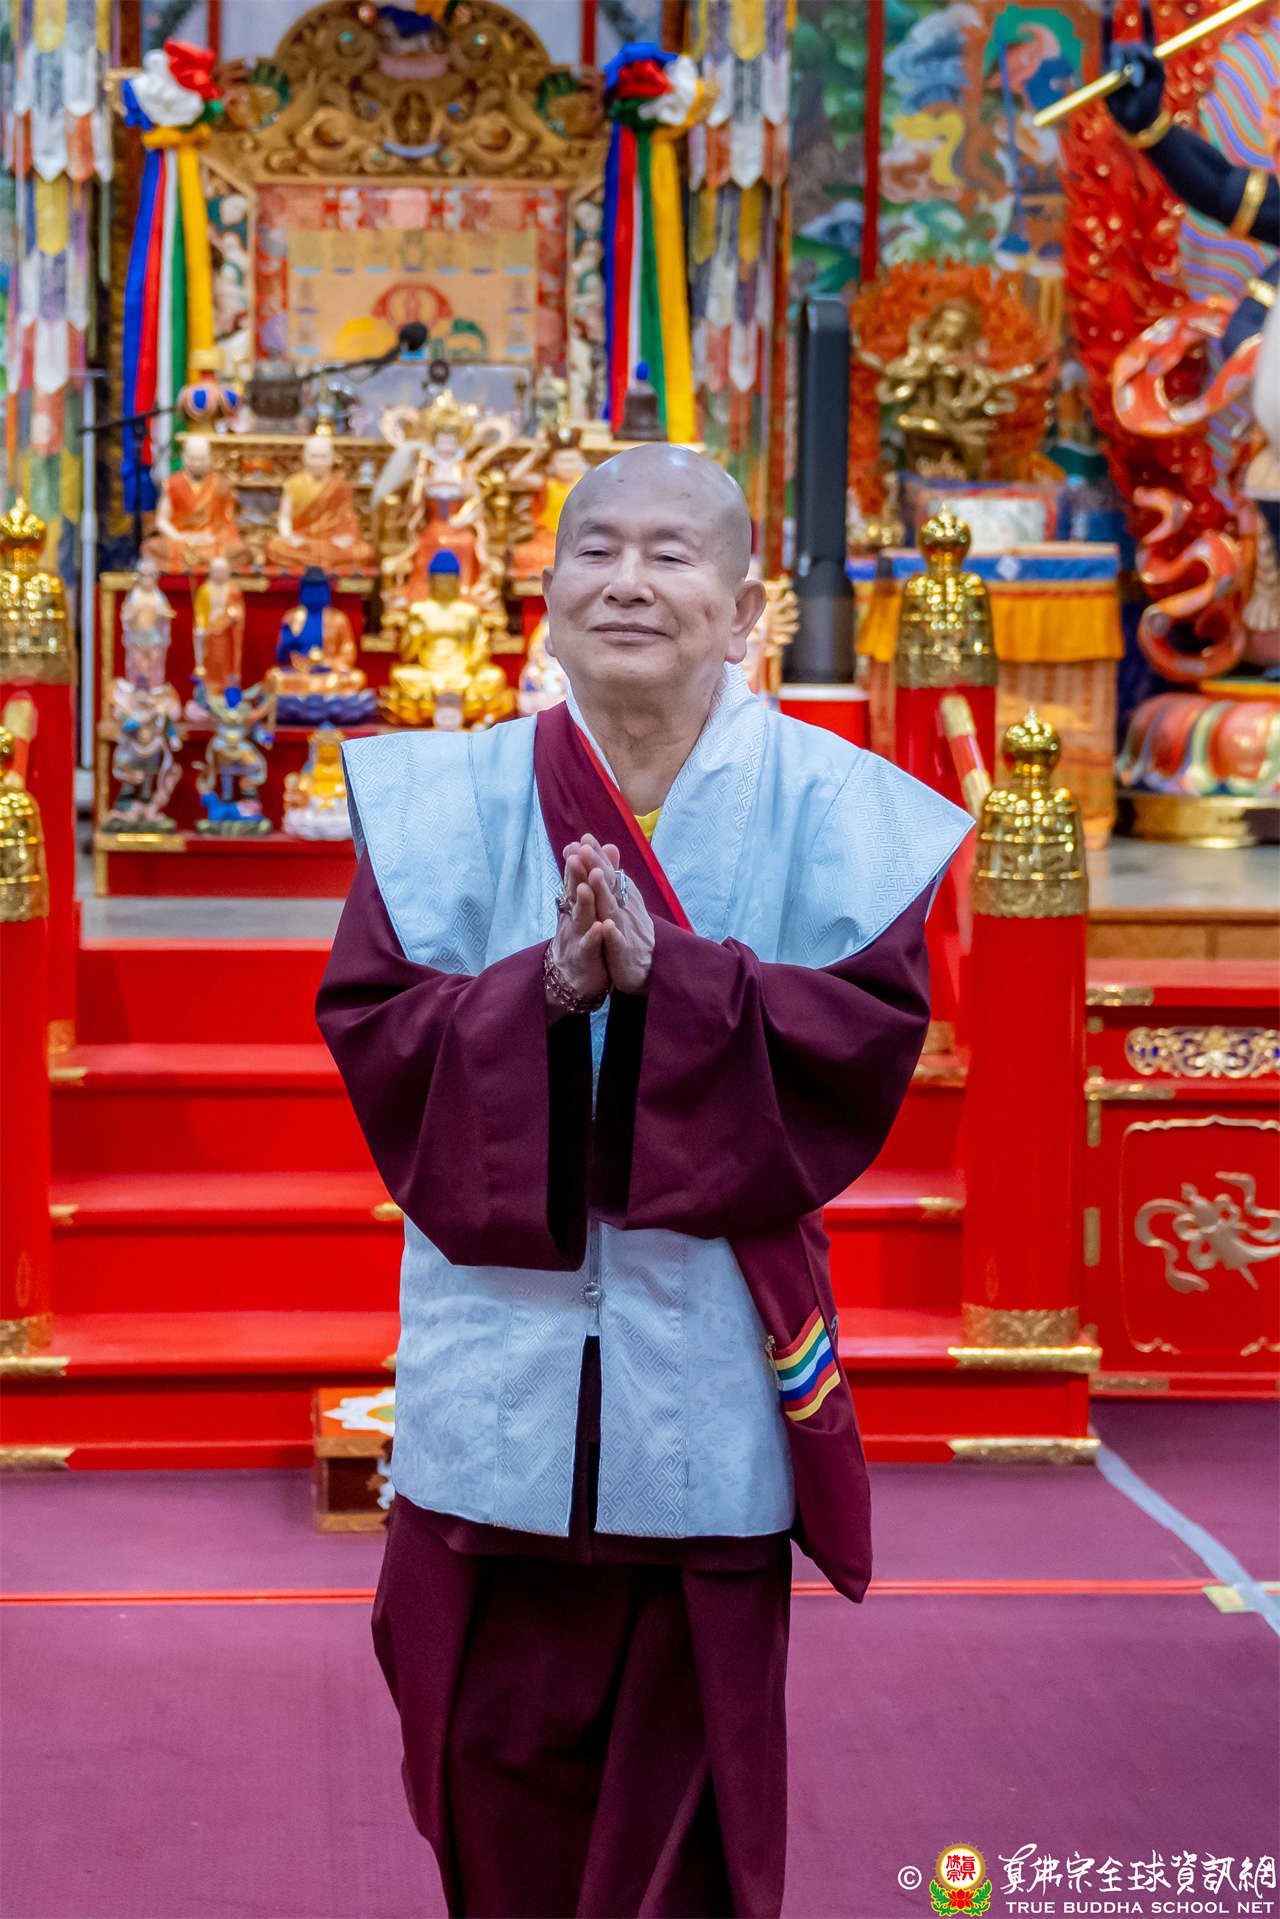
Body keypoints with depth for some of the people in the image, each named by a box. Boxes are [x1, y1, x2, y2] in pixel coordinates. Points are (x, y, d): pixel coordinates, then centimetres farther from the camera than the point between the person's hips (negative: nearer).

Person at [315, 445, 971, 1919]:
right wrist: (539, 991, -20)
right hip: (498, 1342, 1)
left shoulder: (824, 804, 1)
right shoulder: (449, 797, 5)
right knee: (495, 1744, 6)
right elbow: (367, 1017, -3)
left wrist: (668, 973, -21)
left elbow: (875, 1024, -9)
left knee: (688, 1747, 4)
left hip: (707, 1349, -1)